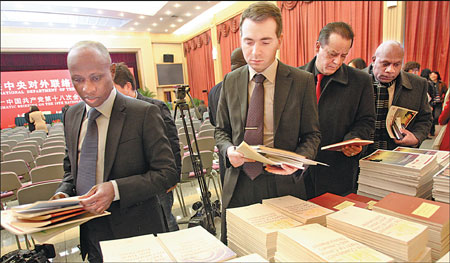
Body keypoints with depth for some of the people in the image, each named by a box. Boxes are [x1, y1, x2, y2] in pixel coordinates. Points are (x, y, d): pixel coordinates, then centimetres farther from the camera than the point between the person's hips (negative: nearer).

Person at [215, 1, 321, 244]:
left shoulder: (302, 81, -6)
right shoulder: (230, 81, 3)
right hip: (238, 186, 3)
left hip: (283, 185, -2)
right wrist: (228, 150, -11)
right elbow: (221, 130, 10)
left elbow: (311, 134, 1)